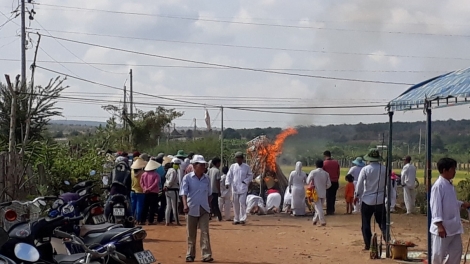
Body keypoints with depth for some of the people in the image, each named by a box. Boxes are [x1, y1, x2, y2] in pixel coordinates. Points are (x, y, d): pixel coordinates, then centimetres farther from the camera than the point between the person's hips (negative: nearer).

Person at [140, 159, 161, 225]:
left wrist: (145, 188, -9)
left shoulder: (144, 174, 5)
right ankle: (151, 221, -1)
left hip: (146, 193, 5)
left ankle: (143, 220, 11)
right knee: (152, 207, 0)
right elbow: (155, 183, -19)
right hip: (154, 193, -5)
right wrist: (149, 189, -16)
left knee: (145, 207, 11)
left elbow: (141, 182, -1)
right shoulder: (156, 175, -10)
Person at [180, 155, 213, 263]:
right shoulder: (187, 178, -7)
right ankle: (190, 255, 18)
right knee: (191, 234, 7)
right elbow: (184, 193, -14)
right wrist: (185, 205, -27)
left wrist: (208, 205, 10)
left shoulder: (207, 178, 5)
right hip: (192, 209, -2)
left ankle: (207, 255, -7)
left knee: (205, 232, -5)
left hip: (204, 210, 2)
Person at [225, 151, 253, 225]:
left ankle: (242, 219, -9)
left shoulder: (246, 167, 3)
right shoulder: (233, 166, 7)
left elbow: (250, 175, 9)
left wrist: (245, 181, -6)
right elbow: (229, 175, 5)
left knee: (242, 202, -12)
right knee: (235, 204, 6)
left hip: (243, 188, -2)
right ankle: (236, 219, 14)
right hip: (235, 188, 3)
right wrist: (227, 183, -9)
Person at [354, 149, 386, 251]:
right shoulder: (384, 169, -4)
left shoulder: (365, 169, -10)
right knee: (382, 222, 13)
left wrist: (357, 195, 7)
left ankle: (368, 245, 7)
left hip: (368, 200, -2)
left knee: (366, 223, 8)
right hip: (380, 200, 2)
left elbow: (359, 184, -7)